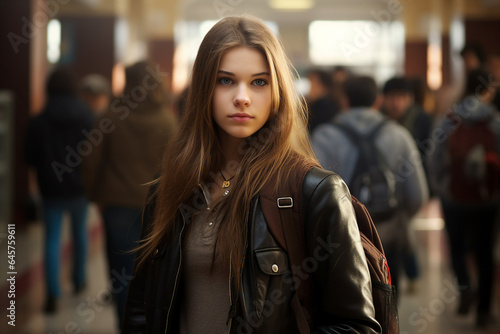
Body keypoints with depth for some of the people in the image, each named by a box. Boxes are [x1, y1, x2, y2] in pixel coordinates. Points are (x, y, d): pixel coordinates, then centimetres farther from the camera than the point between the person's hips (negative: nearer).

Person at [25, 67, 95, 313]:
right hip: (80, 188, 2)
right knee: (80, 233, 21)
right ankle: (79, 281, 34)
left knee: (52, 239, 1)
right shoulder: (89, 118, -9)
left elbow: (30, 159, -4)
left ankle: (52, 295, -8)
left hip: (51, 190, -1)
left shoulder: (38, 122, -10)